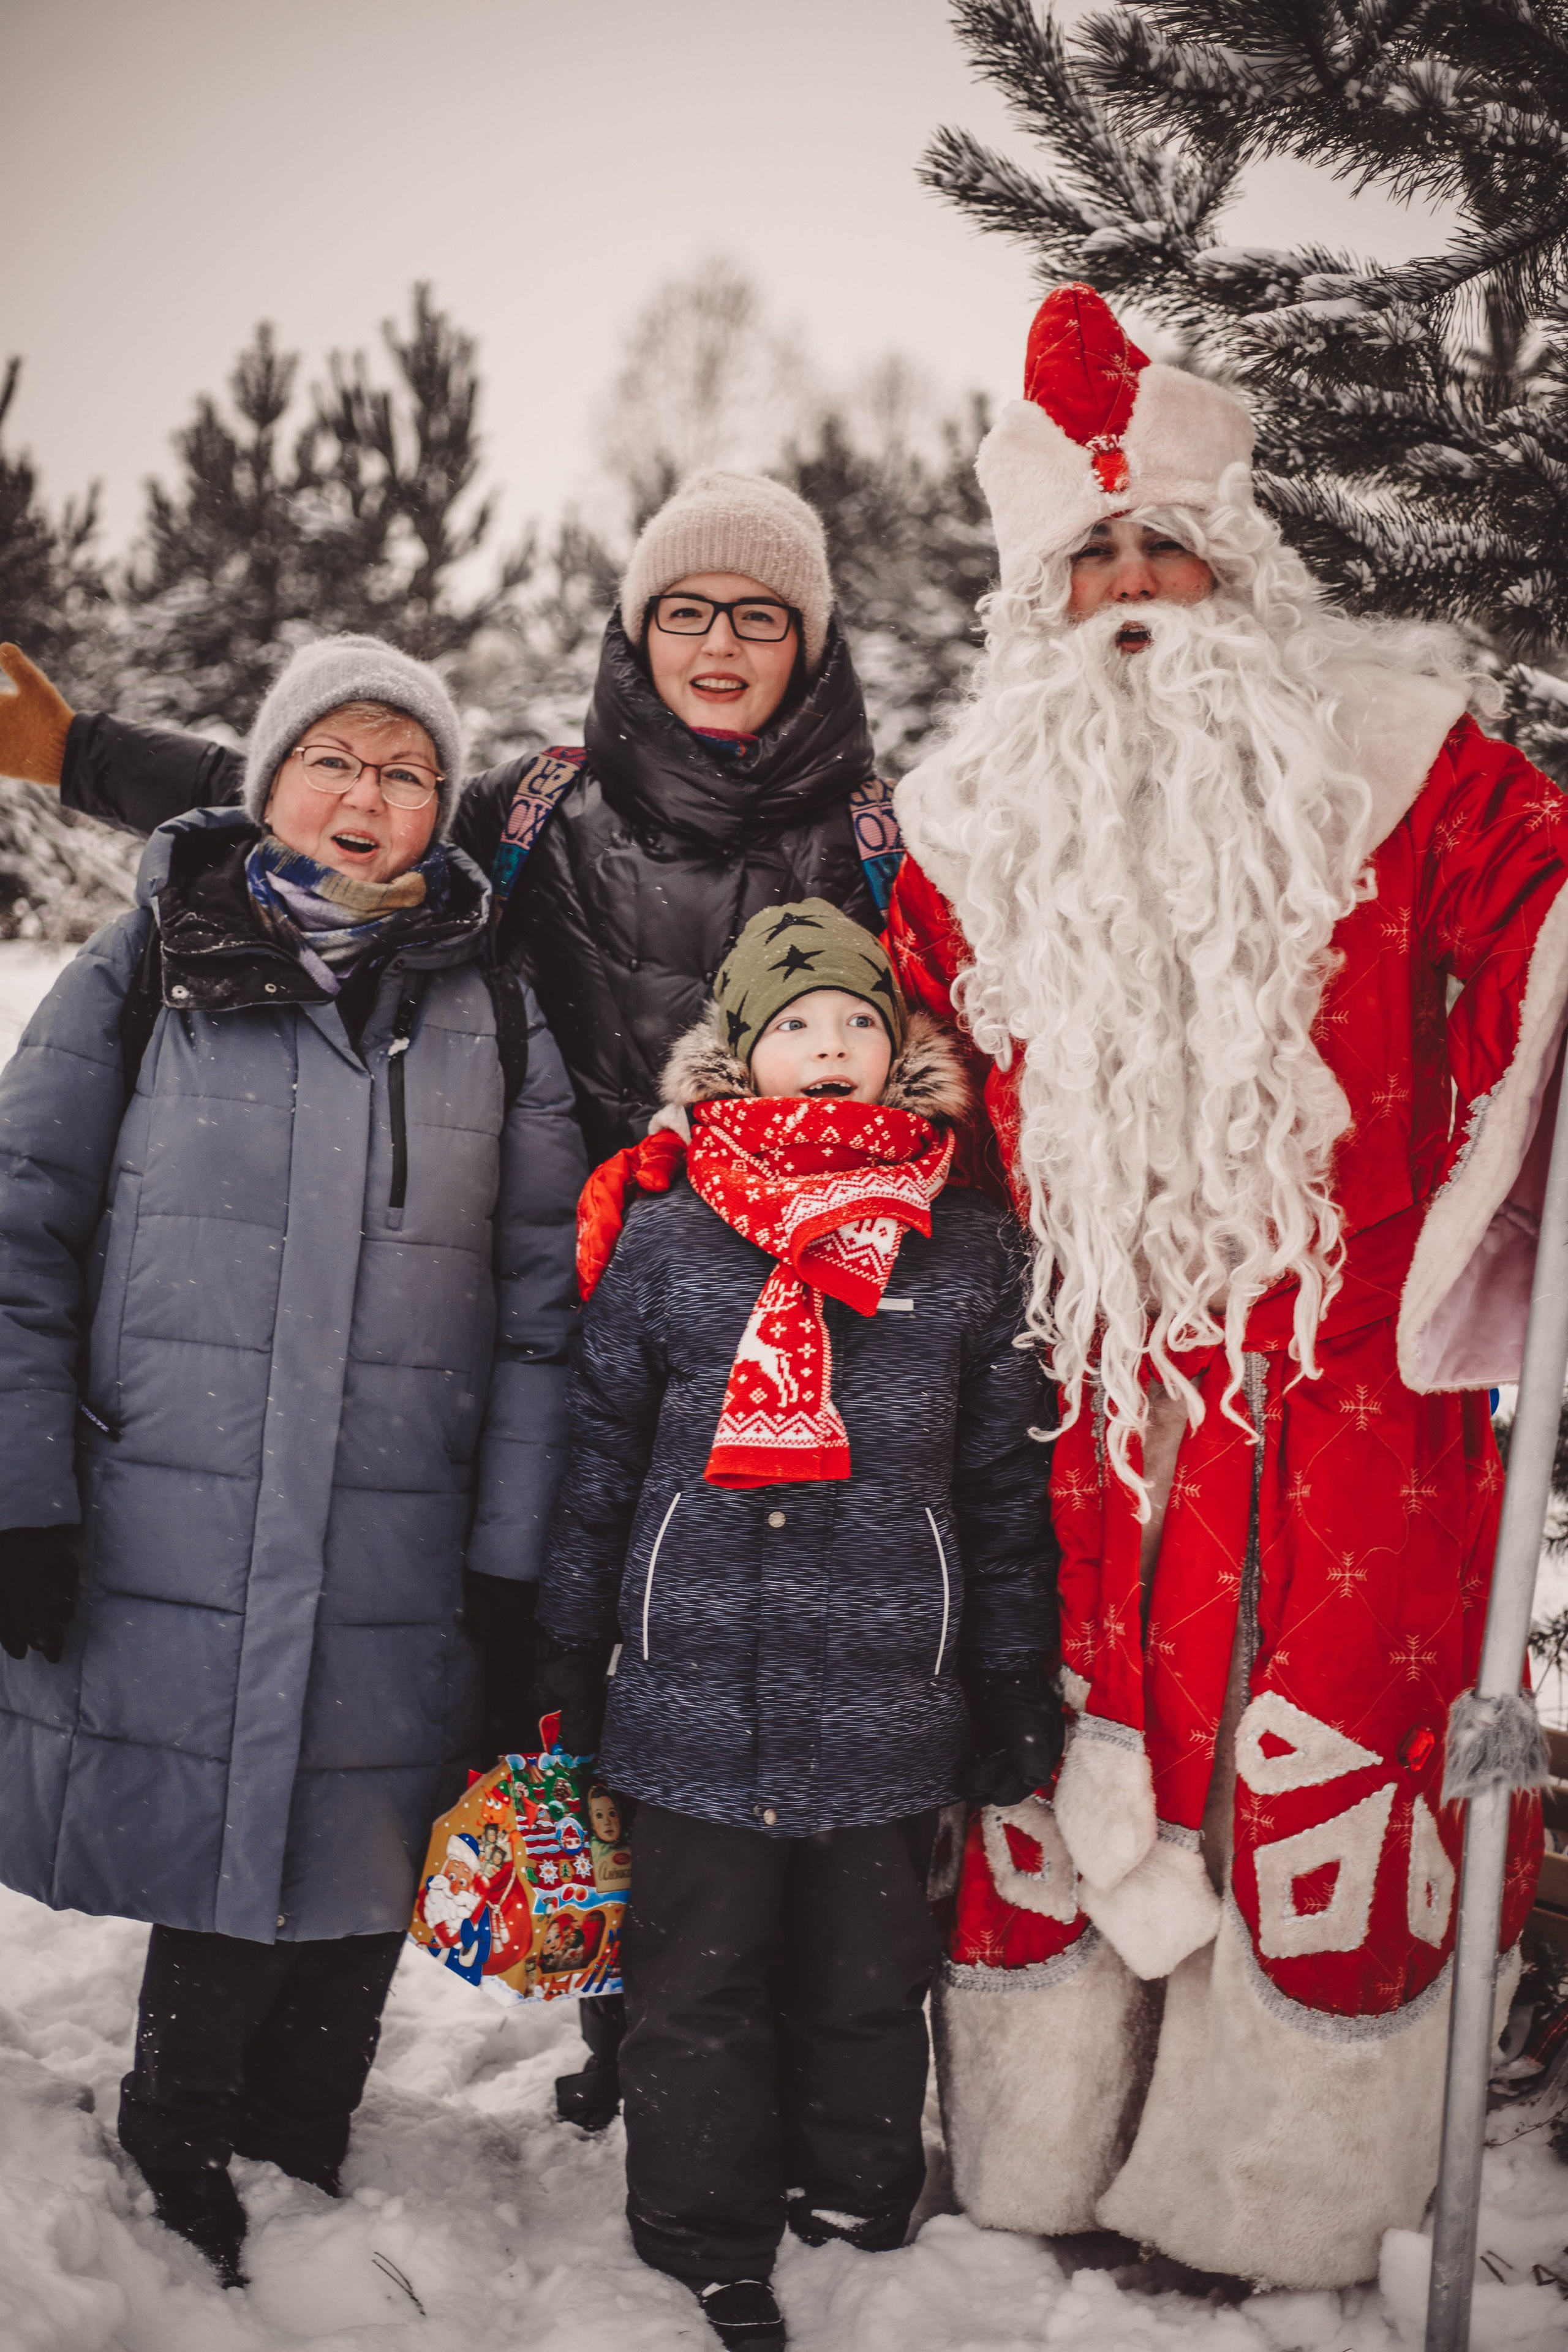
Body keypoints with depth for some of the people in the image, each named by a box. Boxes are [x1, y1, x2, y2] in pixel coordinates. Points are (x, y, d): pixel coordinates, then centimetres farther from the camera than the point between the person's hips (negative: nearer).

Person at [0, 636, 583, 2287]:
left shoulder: (495, 1015, 10)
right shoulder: (148, 972, 5)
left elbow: (540, 1302, 7)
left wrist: (516, 1563, 0)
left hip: (396, 1578, 2)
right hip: (162, 1558, -1)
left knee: (344, 1902, 7)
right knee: (214, 1891, 1)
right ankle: (173, 2196, 25)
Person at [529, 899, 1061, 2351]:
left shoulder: (972, 1251, 5)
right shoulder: (663, 1238, 1)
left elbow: (1006, 1489, 9)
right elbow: (599, 1464, 6)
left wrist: (1018, 1689, 10)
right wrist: (564, 1671, 6)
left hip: (889, 1702, 1)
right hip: (694, 1690, -1)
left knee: (868, 1981, 14)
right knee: (696, 1983, 8)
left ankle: (857, 2210, 36)